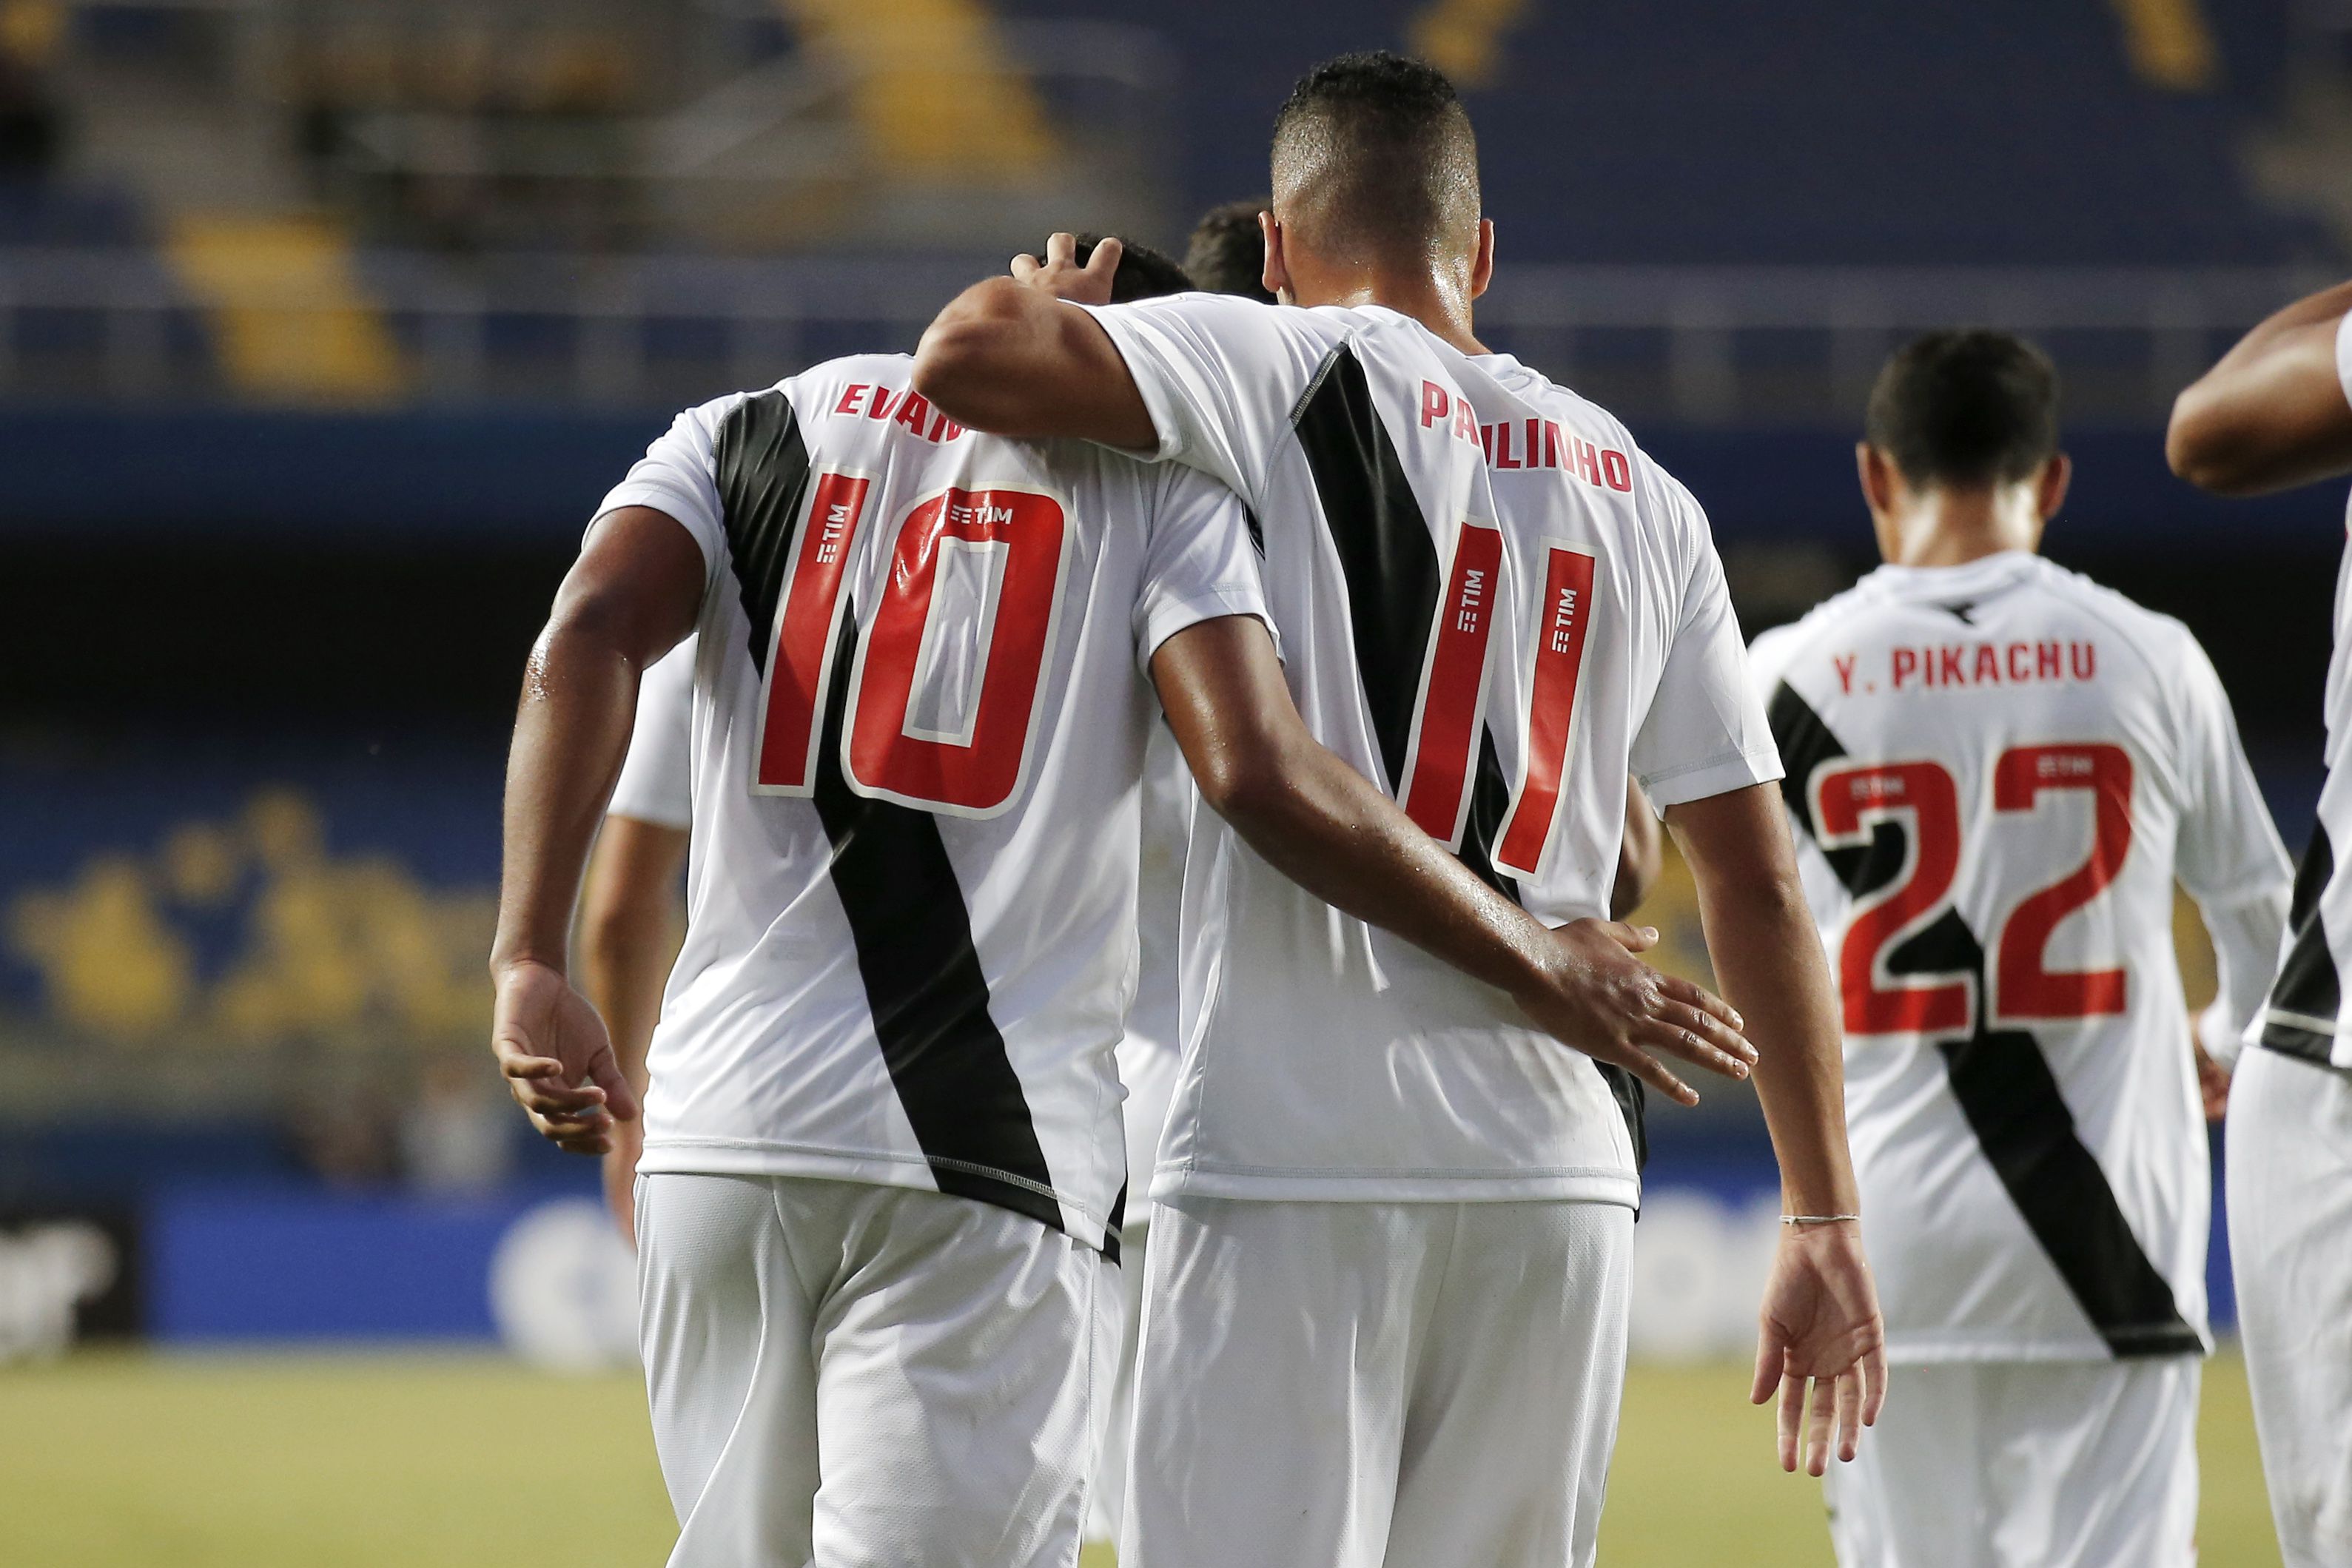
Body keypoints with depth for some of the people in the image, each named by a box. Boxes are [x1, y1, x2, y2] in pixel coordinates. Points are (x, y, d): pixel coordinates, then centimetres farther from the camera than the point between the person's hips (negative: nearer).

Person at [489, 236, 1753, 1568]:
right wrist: (1536, 968, 0)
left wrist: (531, 964, -10)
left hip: (720, 1122, 4)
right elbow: (1260, 775, -8)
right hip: (991, 1154, -4)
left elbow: (589, 639, -3)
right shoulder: (1154, 477, 7)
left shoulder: (748, 433, 16)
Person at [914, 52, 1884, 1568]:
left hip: (1292, 1164, -5)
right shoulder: (1643, 496, 15)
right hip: (1560, 1178, 5)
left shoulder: (1284, 373, 0)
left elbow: (970, 360, -14)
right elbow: (1761, 885, 13)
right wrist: (1826, 1221, 15)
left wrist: (1052, 296, 10)